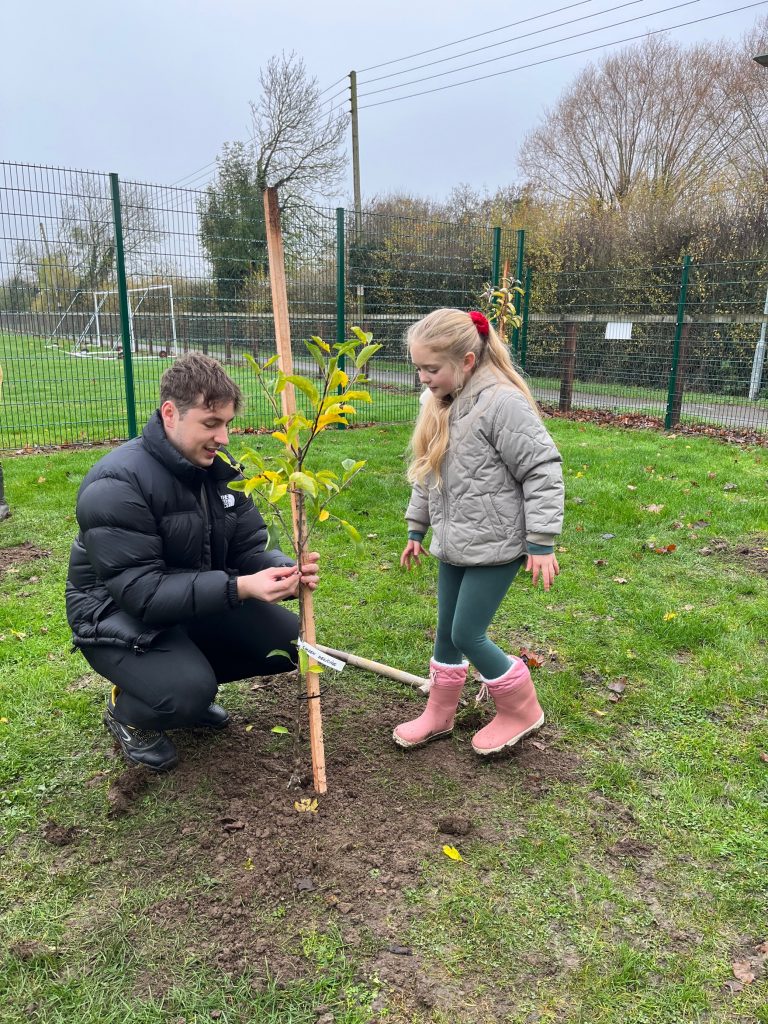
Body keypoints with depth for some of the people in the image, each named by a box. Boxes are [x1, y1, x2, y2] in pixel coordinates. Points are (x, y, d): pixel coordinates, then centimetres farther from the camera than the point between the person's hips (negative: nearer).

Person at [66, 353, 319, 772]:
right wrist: (238, 588, -40)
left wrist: (285, 571, -28)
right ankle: (126, 710, 5)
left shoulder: (220, 468, -4)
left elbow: (249, 549, -4)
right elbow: (139, 591, -31)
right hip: (119, 617, -7)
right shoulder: (116, 485, -26)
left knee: (289, 641, -6)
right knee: (190, 692, -31)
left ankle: (189, 680, 16)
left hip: (199, 604, 7)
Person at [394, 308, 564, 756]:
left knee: (468, 635, -1)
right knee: (446, 632, 16)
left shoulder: (503, 402, -19)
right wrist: (417, 529, 22)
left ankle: (522, 710, 22)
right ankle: (439, 715, 34)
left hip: (495, 546, -8)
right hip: (454, 544, 8)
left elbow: (543, 472, -19)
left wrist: (541, 542, -18)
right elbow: (428, 475, 18)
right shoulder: (442, 404, 7)